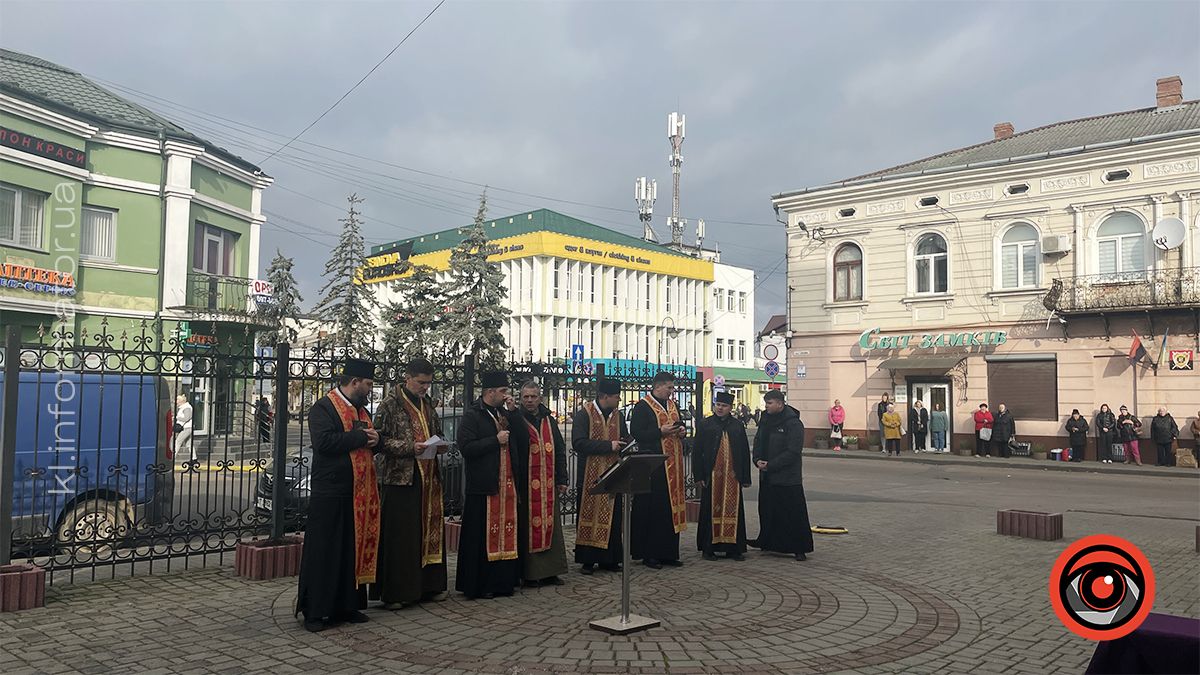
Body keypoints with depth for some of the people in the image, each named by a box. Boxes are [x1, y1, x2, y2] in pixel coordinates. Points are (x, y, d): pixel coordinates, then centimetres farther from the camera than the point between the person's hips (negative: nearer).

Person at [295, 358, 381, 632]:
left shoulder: (361, 410, 17)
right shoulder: (323, 408, -8)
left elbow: (371, 443, 25)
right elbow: (323, 441, -23)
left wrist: (374, 440, 0)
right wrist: (360, 437, -16)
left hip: (360, 493, 8)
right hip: (330, 493, -8)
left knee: (355, 549, 11)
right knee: (324, 551, -1)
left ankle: (347, 605, 21)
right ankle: (314, 611, 8)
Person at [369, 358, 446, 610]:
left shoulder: (427, 404, 14)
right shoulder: (390, 404, -6)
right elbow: (380, 439, -11)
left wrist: (439, 445, 2)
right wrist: (409, 447, -22)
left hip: (427, 478, 7)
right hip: (399, 477, -7)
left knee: (428, 530, 9)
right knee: (399, 535, -4)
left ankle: (426, 585, 19)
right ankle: (395, 592, 4)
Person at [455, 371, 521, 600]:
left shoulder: (503, 413, 18)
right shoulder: (472, 415, -6)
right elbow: (466, 447, -15)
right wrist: (495, 440, -16)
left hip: (507, 484, 7)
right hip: (483, 486, -7)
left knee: (506, 532, 7)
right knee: (483, 535, -3)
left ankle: (503, 581, 16)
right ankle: (479, 585, 6)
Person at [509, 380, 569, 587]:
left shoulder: (549, 420, 13)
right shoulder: (513, 420, -1)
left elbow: (560, 451, 14)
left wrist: (562, 479, 8)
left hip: (549, 484, 5)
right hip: (526, 483, -5)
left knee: (551, 525, 7)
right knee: (528, 527, -2)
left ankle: (550, 571, 15)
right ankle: (530, 573, 6)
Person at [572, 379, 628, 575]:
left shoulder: (618, 416, 11)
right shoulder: (584, 414, -7)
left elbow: (625, 440, 19)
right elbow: (578, 443, -17)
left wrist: (625, 445, -6)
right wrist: (608, 446, -19)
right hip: (590, 476, -5)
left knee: (611, 518, 6)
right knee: (590, 517, 1)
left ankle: (609, 558, 15)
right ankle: (588, 560, 9)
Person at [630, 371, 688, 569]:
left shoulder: (672, 405, 16)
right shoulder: (643, 406, -6)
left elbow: (680, 426, 25)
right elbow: (636, 432, -12)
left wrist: (682, 431, 1)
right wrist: (660, 431, -20)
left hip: (673, 463, 7)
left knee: (672, 507, 8)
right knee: (652, 509, -5)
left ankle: (668, 552, 16)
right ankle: (649, 553, 2)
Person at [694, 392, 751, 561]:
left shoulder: (738, 426, 9)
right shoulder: (705, 425, 2)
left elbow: (745, 452, 10)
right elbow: (697, 452, 1)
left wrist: (745, 477, 6)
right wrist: (698, 476, -6)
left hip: (733, 476, 2)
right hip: (712, 476, -2)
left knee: (733, 510, 5)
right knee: (711, 511, 2)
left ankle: (733, 548, 14)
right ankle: (709, 548, 10)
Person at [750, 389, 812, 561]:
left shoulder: (793, 424, -15)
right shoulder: (765, 421, 8)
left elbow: (793, 452, -18)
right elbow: (758, 442, 14)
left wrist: (770, 465, -18)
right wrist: (758, 460, -6)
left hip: (788, 478, -7)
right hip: (767, 477, 7)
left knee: (793, 514, -2)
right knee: (767, 512, 15)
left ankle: (799, 548, 7)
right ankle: (768, 542, 29)